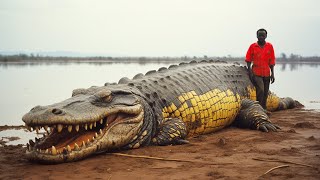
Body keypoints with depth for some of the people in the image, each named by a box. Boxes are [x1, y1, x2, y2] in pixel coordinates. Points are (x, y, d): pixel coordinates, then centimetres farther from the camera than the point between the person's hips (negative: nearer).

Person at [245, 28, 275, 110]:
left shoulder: (270, 46, 4)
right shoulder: (252, 46, -1)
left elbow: (272, 61, 6)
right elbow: (248, 60, 3)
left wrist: (272, 73, 2)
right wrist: (250, 72, -5)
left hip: (266, 73, 3)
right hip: (256, 73, -3)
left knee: (265, 93, 10)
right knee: (260, 91, -18)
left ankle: (264, 109, 24)